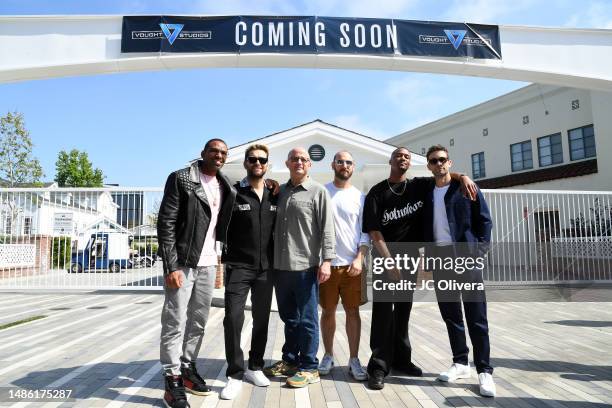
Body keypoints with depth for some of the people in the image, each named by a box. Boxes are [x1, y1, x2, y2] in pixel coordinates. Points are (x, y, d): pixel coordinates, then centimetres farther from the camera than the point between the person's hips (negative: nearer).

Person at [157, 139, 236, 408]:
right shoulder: (181, 179, -7)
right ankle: (172, 382, 9)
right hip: (182, 262, -6)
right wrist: (171, 266, -17)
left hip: (208, 263, 6)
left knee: (198, 321, 14)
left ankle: (187, 368, 29)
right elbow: (165, 224, -12)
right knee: (175, 322, -1)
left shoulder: (226, 188, 10)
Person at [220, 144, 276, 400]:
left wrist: (277, 259, 5)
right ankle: (235, 375, 5)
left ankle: (255, 367, 28)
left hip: (266, 267, 4)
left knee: (262, 319, 11)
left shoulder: (275, 196, 7)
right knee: (233, 318, -9)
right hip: (239, 266, -3)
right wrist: (222, 259, -9)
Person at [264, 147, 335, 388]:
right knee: (288, 317, 16)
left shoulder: (318, 192, 0)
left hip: (305, 266, -5)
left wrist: (326, 260, -14)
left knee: (306, 320, 3)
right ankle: (289, 360, 31)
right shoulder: (279, 192, 14)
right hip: (280, 266, 5)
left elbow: (327, 229, -6)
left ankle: (309, 368, 16)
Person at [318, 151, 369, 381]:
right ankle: (328, 356, 24)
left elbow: (366, 233, 3)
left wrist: (360, 259, -7)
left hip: (353, 265, 1)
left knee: (353, 312, 6)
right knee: (328, 311, 9)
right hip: (326, 263, 0)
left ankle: (354, 360, 16)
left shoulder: (360, 197, 5)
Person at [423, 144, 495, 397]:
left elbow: (484, 221, -1)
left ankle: (484, 371, 7)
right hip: (440, 259, 4)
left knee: (476, 317, -1)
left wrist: (478, 251, -10)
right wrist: (428, 255, 3)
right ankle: (460, 363, 23)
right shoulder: (426, 193, 12)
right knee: (450, 315, 10)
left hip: (466, 257, -4)